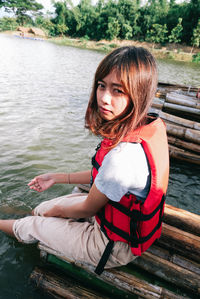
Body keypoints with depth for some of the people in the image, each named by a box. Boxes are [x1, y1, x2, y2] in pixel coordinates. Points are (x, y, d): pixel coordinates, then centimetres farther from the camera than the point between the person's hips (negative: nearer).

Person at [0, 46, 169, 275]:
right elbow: (105, 175, 1)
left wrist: (56, 210, 0)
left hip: (117, 246, -7)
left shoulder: (123, 154, -40)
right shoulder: (153, 125, -10)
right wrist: (57, 178, 7)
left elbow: (87, 209, -22)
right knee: (40, 209, 19)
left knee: (32, 226, 14)